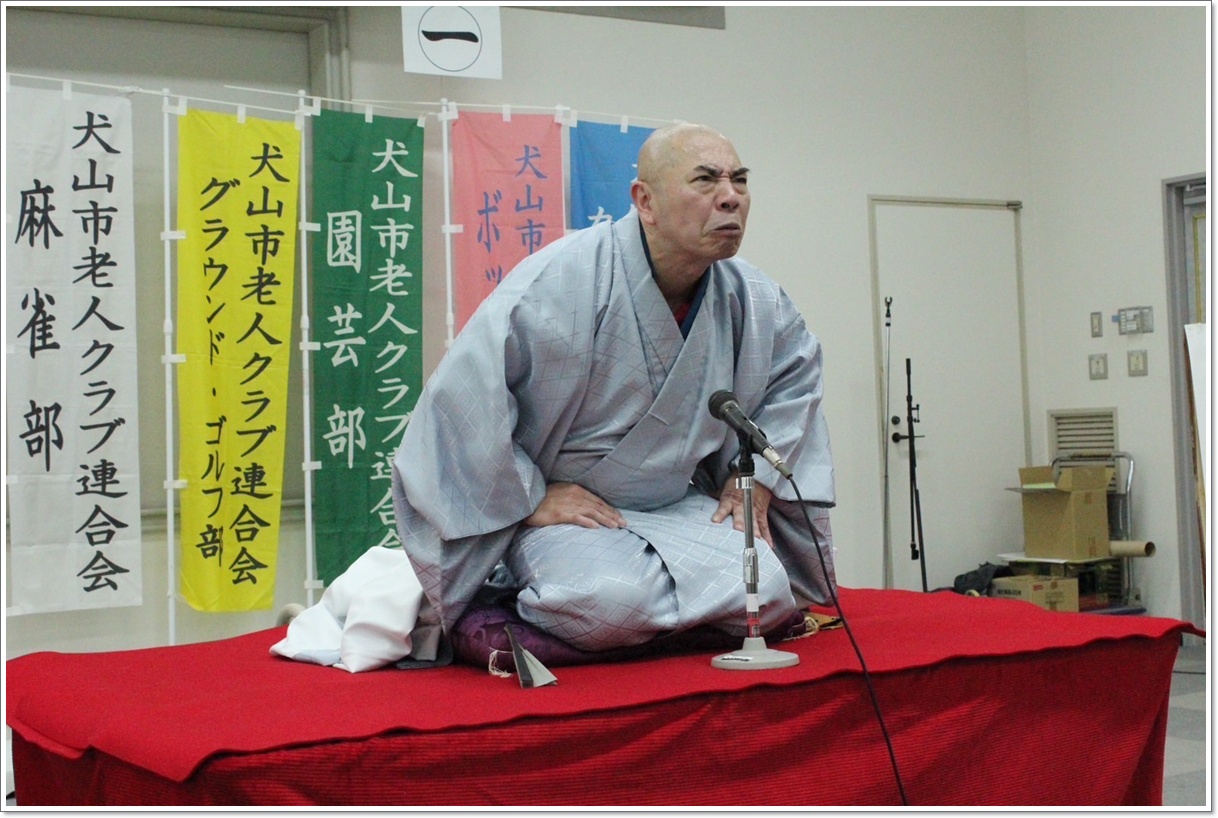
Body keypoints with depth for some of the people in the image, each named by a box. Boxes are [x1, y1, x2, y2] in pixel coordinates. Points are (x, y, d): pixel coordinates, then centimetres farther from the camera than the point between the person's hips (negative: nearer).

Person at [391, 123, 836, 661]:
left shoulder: (752, 298, -1)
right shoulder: (561, 281, -23)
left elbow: (797, 367, 21)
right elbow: (461, 393, -25)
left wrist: (757, 473, 10)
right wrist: (531, 497, -19)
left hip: (674, 507, 6)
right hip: (553, 512, -5)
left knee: (768, 596, -19)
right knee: (617, 603, -35)